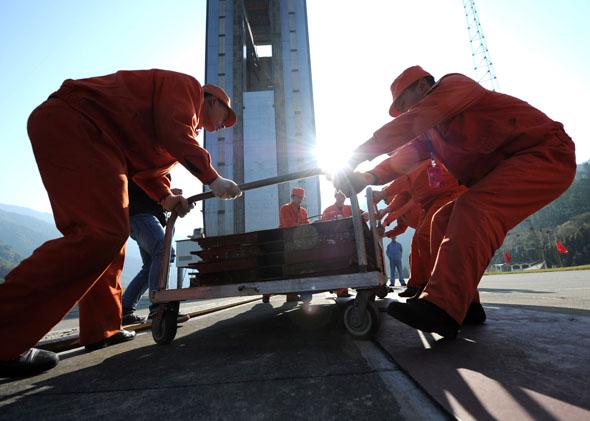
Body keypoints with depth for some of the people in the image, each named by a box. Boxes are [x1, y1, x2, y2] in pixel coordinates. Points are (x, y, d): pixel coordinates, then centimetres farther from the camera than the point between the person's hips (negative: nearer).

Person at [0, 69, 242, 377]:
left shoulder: (185, 118, 28)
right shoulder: (187, 87, 1)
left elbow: (147, 161, 22)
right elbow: (175, 135, -19)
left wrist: (164, 197, 7)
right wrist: (212, 178, -15)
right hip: (74, 123, -11)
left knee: (106, 233, 8)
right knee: (103, 233, -23)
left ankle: (102, 331, 15)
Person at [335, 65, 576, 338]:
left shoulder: (454, 85, -8)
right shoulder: (431, 131, 17)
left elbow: (408, 124, -22)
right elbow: (406, 156, 2)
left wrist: (355, 159, -22)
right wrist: (370, 177, -16)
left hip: (546, 154, -9)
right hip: (501, 170, 9)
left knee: (474, 210, -30)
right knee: (446, 218, 0)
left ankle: (443, 307, -35)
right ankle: (464, 304, 1)